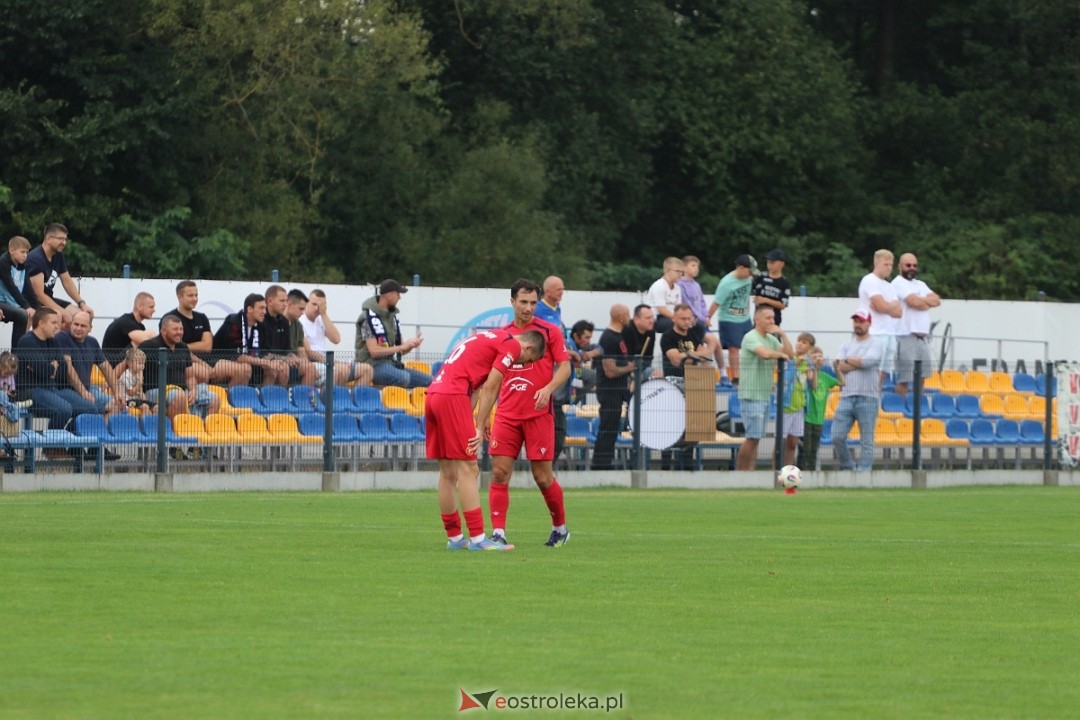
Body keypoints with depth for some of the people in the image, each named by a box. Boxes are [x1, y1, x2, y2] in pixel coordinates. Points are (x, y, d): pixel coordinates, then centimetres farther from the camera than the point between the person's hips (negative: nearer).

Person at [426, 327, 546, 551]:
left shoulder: (490, 338, 27)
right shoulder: (511, 345, 0)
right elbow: (490, 388, -5)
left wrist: (477, 424, 15)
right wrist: (480, 428, -2)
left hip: (433, 394, 9)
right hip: (452, 396, -9)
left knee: (448, 473, 12)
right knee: (468, 469, -7)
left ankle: (454, 537, 17)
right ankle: (477, 538, -9)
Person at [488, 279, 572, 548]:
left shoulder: (549, 332, 1)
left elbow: (564, 367, -2)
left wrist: (548, 389, -21)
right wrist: (484, 414, 12)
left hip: (539, 413, -3)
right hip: (507, 414, 3)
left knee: (543, 476, 0)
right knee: (499, 472, -7)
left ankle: (560, 528, 20)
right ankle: (498, 532, -5)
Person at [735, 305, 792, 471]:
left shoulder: (771, 339, 16)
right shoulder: (751, 337, -11)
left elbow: (790, 354, 10)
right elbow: (765, 353, -28)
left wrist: (782, 334, 1)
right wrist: (780, 354, -10)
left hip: (765, 395, 9)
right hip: (752, 395, -9)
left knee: (756, 438, 8)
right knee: (753, 437, -11)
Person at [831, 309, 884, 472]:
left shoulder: (876, 343, 3)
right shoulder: (847, 345, 16)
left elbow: (869, 360, -16)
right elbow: (838, 366, 2)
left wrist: (848, 360, -3)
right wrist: (859, 363, -10)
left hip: (867, 398, -4)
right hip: (846, 397, 4)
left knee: (867, 440, -4)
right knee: (837, 437, -2)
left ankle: (863, 472, -2)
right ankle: (847, 468, 15)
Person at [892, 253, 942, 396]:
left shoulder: (920, 285, 21)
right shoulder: (898, 283, -4)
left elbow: (936, 300, 8)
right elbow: (914, 302, -16)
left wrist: (920, 300, -7)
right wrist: (928, 303, 4)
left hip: (922, 336, 8)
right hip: (906, 336, -8)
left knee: (920, 377, 9)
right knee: (904, 380, -10)